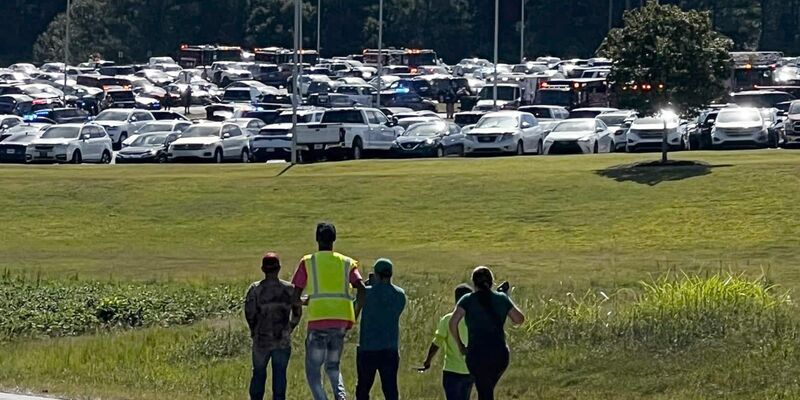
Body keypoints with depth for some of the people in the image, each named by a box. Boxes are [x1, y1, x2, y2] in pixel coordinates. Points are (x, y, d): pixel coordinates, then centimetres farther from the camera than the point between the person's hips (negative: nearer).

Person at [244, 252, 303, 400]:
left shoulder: (255, 289, -4)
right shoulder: (289, 289, 0)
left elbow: (249, 313, -9)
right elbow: (297, 313, 8)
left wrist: (255, 330, 8)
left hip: (261, 340, 0)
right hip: (283, 340, 0)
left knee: (259, 374, 12)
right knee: (279, 375, 3)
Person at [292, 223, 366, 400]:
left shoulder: (308, 262, 6)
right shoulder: (347, 262, 12)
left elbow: (295, 293, 2)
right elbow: (362, 289, -1)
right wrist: (355, 316, 7)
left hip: (319, 320, -3)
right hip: (343, 321, 3)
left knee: (313, 369, 6)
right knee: (332, 366, 19)